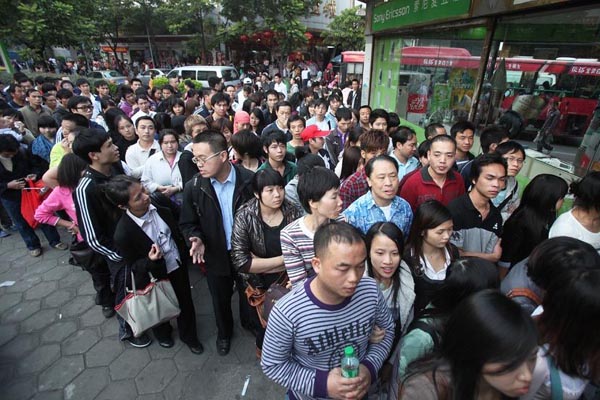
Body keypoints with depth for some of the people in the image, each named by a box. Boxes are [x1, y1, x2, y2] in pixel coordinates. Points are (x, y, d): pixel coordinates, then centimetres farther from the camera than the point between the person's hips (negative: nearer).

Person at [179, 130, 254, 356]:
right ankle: (224, 333, 53)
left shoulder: (250, 181, -19)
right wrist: (197, 240, -22)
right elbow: (188, 223, -2)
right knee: (220, 299, 23)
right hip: (216, 255, 2)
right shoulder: (193, 187, -14)